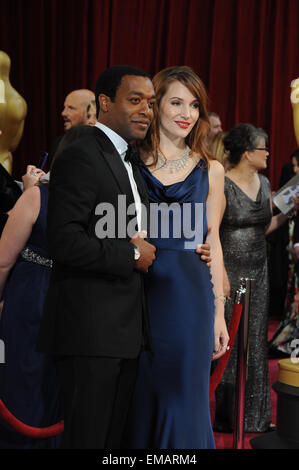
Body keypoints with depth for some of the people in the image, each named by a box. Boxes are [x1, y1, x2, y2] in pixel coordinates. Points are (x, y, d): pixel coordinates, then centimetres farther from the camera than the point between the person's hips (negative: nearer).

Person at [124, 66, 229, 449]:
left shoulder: (210, 170, 8)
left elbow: (212, 242, 9)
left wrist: (219, 312, 6)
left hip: (191, 295, 1)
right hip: (139, 291, -1)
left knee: (185, 398, 5)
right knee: (139, 399, 6)